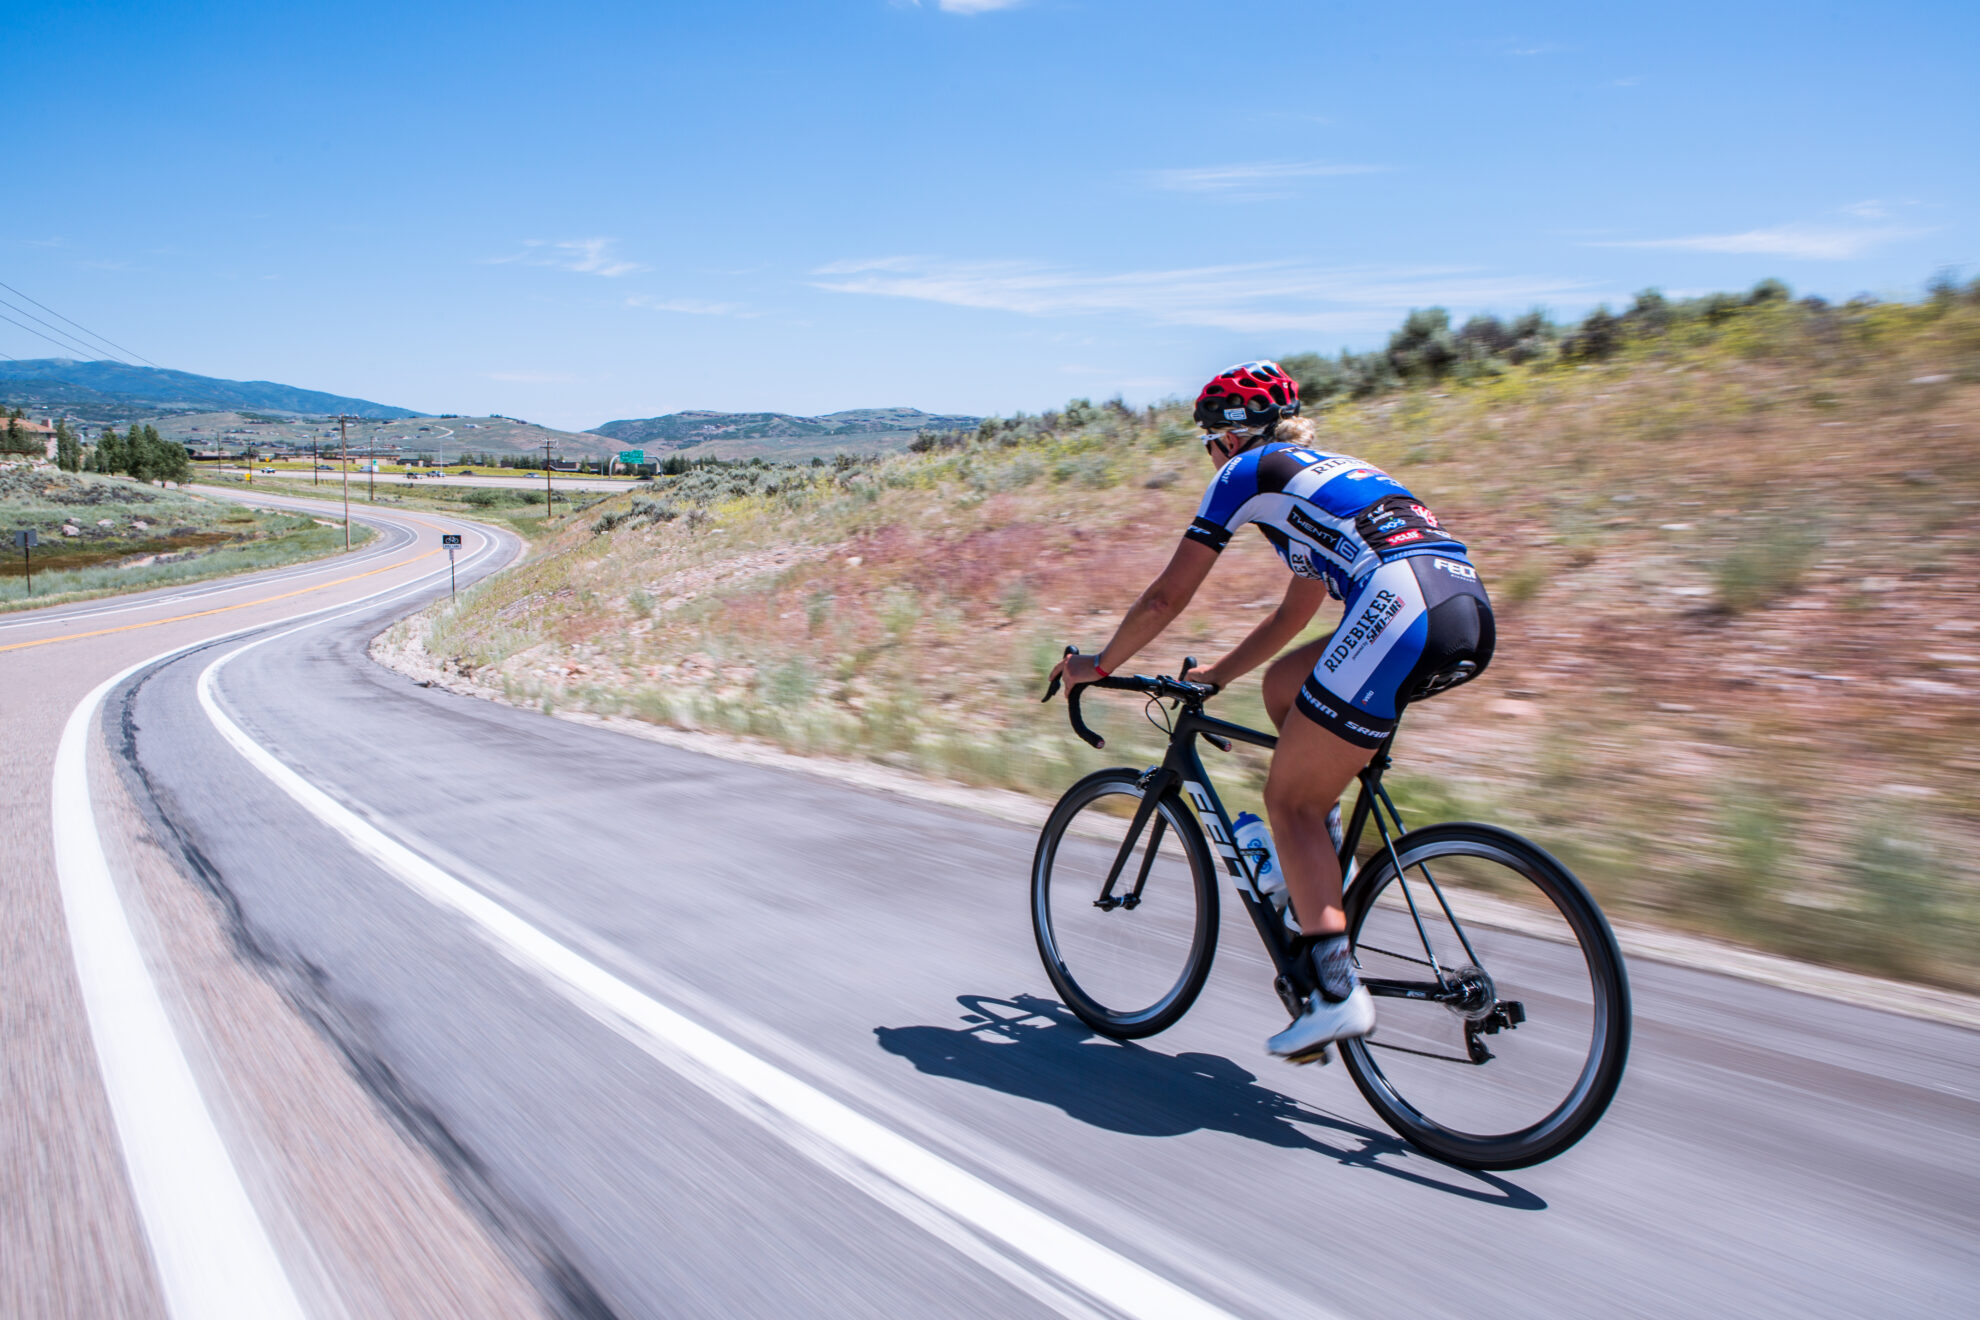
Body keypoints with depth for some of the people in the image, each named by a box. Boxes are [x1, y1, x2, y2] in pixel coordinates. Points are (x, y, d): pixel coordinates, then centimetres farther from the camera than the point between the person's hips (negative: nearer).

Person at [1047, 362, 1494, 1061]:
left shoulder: (1247, 472, 13)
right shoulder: (1326, 472, 35)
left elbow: (1166, 597, 13)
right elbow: (1293, 615, 41)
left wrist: (1096, 665, 27)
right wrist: (1214, 675, 48)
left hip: (1400, 610, -8)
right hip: (1472, 615, 8)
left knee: (1288, 800, 3)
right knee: (1283, 683, 26)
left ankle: (1338, 991, -2)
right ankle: (1319, 869, 23)